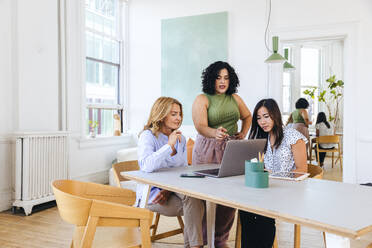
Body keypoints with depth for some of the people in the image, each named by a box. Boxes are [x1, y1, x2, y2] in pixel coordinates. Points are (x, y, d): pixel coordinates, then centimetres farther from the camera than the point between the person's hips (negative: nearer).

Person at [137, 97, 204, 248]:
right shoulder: (148, 136, -9)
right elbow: (146, 166, -28)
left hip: (174, 189, 6)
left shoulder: (180, 139, 11)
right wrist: (169, 146, -26)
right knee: (194, 202, -29)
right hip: (152, 195, -6)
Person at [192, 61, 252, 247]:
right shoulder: (202, 99, -3)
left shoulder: (235, 98, 12)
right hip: (208, 150, -4)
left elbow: (247, 116, 28)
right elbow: (201, 126, -17)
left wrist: (243, 133, 11)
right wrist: (215, 133, -37)